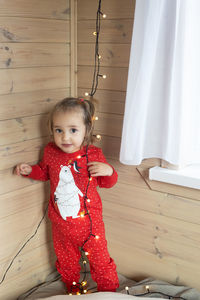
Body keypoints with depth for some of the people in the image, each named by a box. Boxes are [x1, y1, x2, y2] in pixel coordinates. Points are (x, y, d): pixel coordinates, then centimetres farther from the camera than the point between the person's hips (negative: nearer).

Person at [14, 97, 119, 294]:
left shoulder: (94, 155, -15)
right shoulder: (50, 152, -7)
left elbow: (106, 183, -3)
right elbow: (44, 172, 16)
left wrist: (109, 171, -24)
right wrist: (30, 170, -3)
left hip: (88, 221, -3)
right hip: (60, 222, 3)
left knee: (100, 259, 9)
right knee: (66, 260, 22)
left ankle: (109, 291, 34)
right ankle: (72, 289, 48)